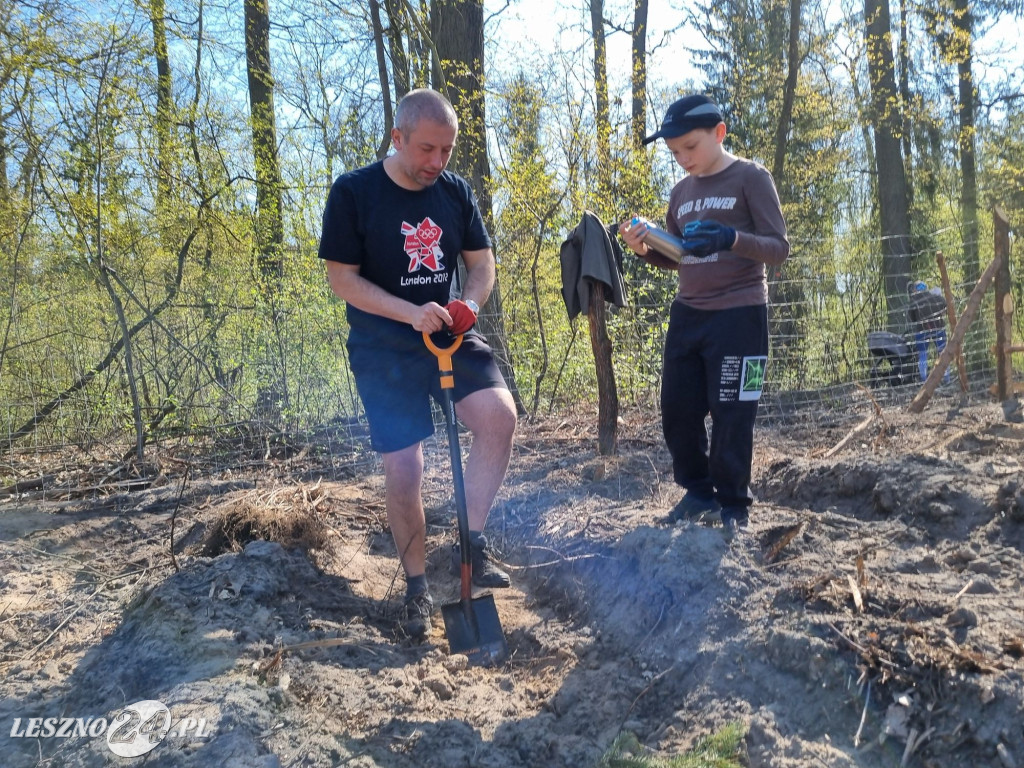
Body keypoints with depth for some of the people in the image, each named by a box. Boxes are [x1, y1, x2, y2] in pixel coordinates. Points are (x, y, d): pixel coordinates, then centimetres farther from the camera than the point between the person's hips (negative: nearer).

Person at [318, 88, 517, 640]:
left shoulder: (456, 191, 3)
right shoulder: (353, 192, -10)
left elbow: (482, 262, 9)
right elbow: (341, 279, -11)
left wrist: (468, 305, -13)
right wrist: (411, 313, -23)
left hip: (450, 337, 3)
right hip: (384, 348, -3)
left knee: (500, 415, -22)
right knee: (404, 470, -2)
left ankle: (471, 541, -4)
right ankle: (417, 586, 19)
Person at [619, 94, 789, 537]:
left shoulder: (750, 178, -4)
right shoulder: (681, 192, 13)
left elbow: (779, 249, -10)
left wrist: (729, 239, -28)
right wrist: (644, 250, -2)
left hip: (739, 314, -6)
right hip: (687, 315, 6)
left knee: (731, 415, -2)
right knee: (677, 411, 6)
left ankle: (734, 505, 14)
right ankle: (699, 493, 24)